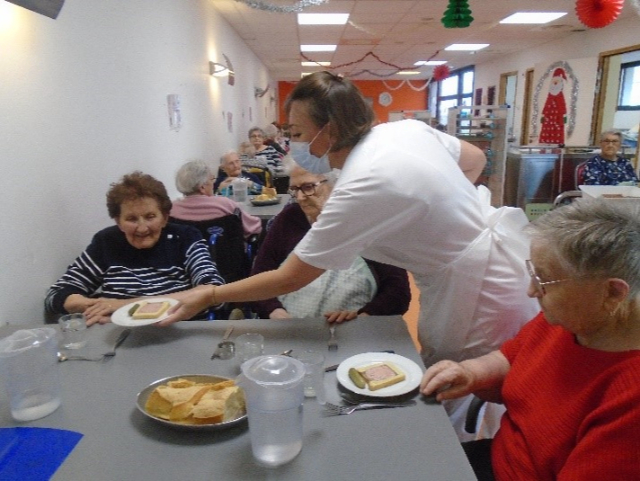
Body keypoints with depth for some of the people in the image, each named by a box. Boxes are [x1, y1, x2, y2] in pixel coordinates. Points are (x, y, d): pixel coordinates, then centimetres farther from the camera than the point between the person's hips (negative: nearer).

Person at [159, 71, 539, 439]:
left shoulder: (362, 188, -28)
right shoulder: (407, 128, -4)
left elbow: (288, 279, -21)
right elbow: (476, 158, 12)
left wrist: (208, 296, -12)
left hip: (481, 290, -9)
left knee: (457, 417, 12)